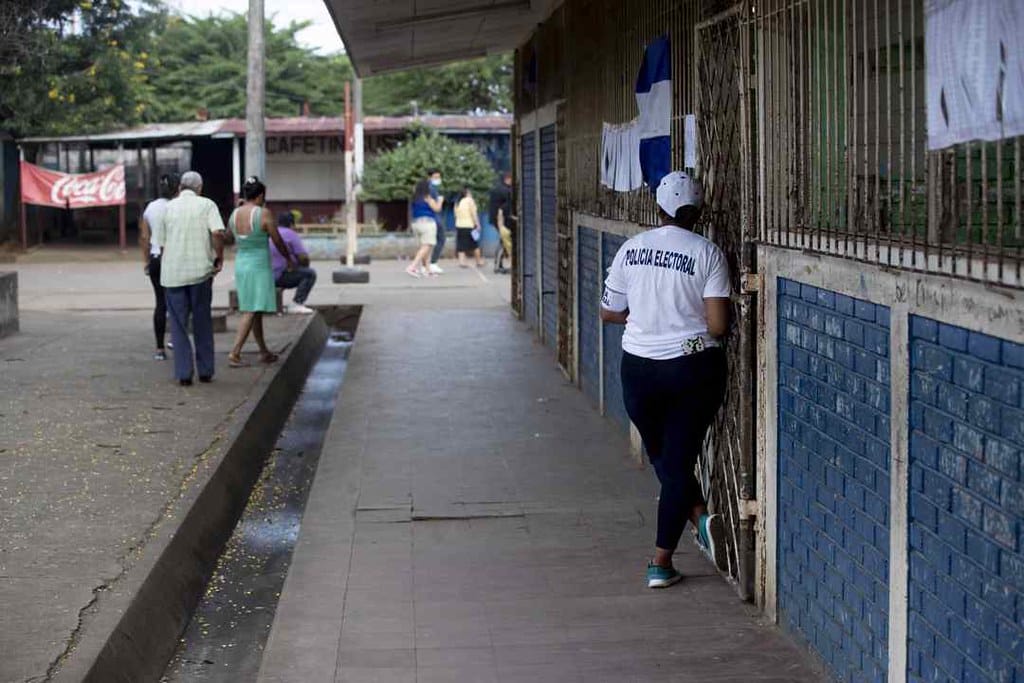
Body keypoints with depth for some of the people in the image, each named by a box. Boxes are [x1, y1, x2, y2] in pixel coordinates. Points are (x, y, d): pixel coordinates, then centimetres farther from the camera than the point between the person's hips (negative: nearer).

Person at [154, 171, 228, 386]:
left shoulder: (168, 207, 7)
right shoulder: (207, 205, 0)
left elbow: (161, 242, 9)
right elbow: (218, 232, -16)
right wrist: (219, 257, -4)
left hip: (172, 273, 1)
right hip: (200, 271, -1)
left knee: (178, 324, 7)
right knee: (202, 323, 11)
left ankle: (184, 373, 3)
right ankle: (205, 371, 14)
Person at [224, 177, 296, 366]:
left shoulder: (234, 214, 2)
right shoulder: (263, 214, -14)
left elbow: (229, 240, 17)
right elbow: (278, 241, -7)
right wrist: (289, 259, 10)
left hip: (240, 265, 6)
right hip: (259, 267, -6)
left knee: (254, 311, 15)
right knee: (252, 312, -5)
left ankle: (264, 352, 25)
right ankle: (234, 353, -14)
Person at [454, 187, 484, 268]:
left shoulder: (458, 202, 11)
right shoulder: (470, 200, -6)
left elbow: (456, 215, 13)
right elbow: (474, 213, -11)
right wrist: (477, 224, -9)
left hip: (459, 225, 5)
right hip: (469, 225, -5)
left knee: (462, 246, 4)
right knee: (475, 245, 7)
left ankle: (461, 261, -7)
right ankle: (479, 261, 15)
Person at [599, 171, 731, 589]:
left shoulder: (632, 249, -1)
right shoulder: (707, 254, -9)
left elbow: (609, 312, 6)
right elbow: (718, 325, -14)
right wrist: (691, 321, 8)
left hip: (640, 369, 2)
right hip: (695, 369, -2)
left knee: (660, 457, 21)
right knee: (680, 461, 7)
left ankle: (698, 515, 3)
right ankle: (660, 562, 3)